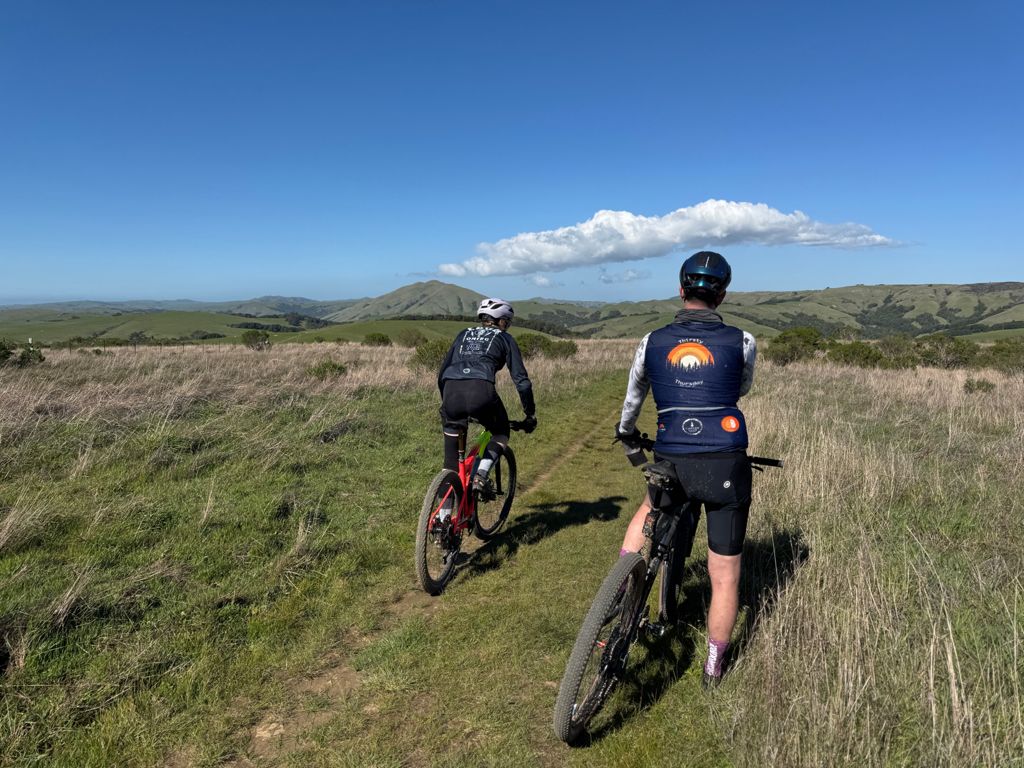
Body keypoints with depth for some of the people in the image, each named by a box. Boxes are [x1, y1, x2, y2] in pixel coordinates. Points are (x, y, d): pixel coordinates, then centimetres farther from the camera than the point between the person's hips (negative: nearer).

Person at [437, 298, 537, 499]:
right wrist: (530, 414, 24)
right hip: (481, 391, -3)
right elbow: (521, 380, 16)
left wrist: (447, 403, 43)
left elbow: (441, 375, 31)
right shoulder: (504, 338, 23)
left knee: (451, 460, 19)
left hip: (451, 391, 4)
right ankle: (481, 475, 4)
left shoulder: (463, 335, 32)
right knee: (501, 434, 26)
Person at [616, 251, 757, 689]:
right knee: (725, 576, 14)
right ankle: (713, 668, 28)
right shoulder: (741, 342, -1)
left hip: (672, 465, 1)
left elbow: (633, 397, 20)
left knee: (646, 513, 34)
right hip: (726, 469, -1)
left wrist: (626, 432, 40)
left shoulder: (652, 342, 3)